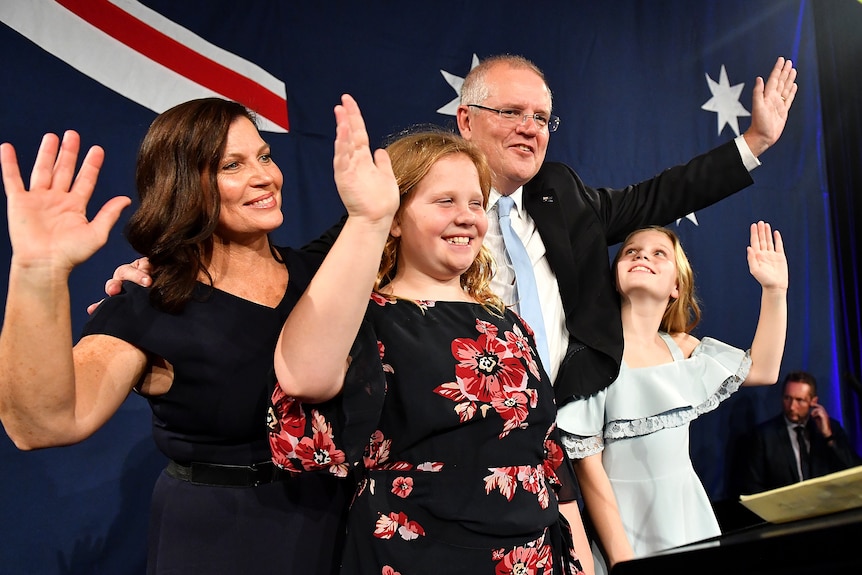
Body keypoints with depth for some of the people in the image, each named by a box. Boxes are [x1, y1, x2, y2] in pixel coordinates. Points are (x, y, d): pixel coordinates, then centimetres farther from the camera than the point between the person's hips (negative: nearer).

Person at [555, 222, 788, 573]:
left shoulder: (681, 348, 2)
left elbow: (763, 369, 14)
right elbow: (587, 463, -15)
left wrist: (775, 290, 5)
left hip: (688, 514, 5)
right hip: (624, 523, -5)